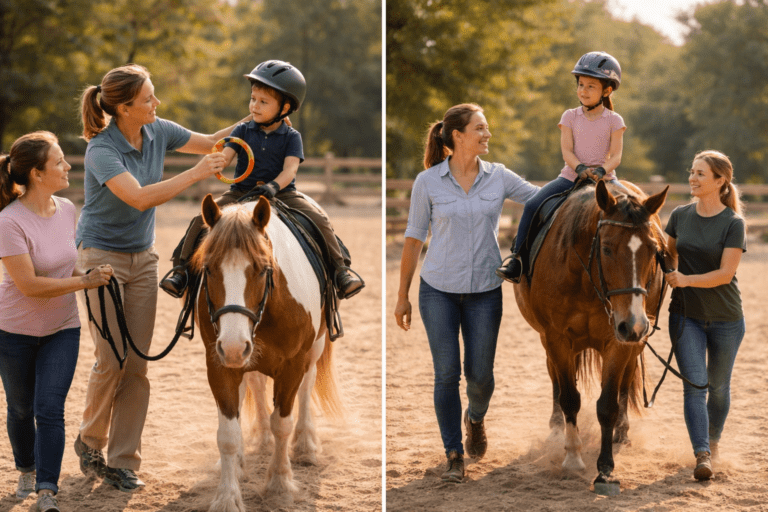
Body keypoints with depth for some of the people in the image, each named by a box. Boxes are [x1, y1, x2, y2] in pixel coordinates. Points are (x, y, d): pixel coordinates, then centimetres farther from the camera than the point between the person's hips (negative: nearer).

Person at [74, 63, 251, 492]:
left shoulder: (158, 132, -3)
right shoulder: (102, 150, -22)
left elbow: (211, 143, 10)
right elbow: (140, 198, -34)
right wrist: (196, 174, -35)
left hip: (143, 257, 6)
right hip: (102, 257, -5)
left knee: (137, 364, 1)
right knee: (112, 361, -5)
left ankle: (123, 461, 7)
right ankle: (90, 441, 20)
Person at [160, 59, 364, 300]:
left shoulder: (291, 137, 0)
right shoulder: (243, 131, 6)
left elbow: (290, 169, -13)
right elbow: (225, 155, -4)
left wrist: (274, 186, -33)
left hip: (283, 193, -2)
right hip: (241, 192, 2)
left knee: (319, 219, -19)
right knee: (202, 219, -15)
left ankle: (340, 270, -9)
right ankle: (182, 267, -3)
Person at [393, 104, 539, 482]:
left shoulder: (499, 177, -1)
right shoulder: (427, 182, -6)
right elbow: (413, 239, 0)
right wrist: (402, 296, 3)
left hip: (485, 291, 2)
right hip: (439, 290, -2)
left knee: (480, 374, 5)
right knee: (447, 374, -2)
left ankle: (475, 419, 39)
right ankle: (454, 455, 12)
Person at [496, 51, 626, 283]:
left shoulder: (614, 121, 3)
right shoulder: (570, 117, 7)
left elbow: (616, 156, -4)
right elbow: (567, 151, -2)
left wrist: (601, 170, -25)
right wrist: (580, 168, -23)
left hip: (604, 178, -1)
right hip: (571, 176, 1)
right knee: (533, 205, -19)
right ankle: (517, 258, -9)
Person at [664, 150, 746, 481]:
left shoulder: (734, 224, -11)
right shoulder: (680, 216, 1)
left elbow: (725, 273, -18)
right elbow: (669, 256, 15)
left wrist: (685, 280, -23)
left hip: (725, 319, -2)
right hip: (685, 315, 2)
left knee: (718, 386, 13)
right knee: (694, 384, -10)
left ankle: (713, 441, 37)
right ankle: (702, 454, -15)